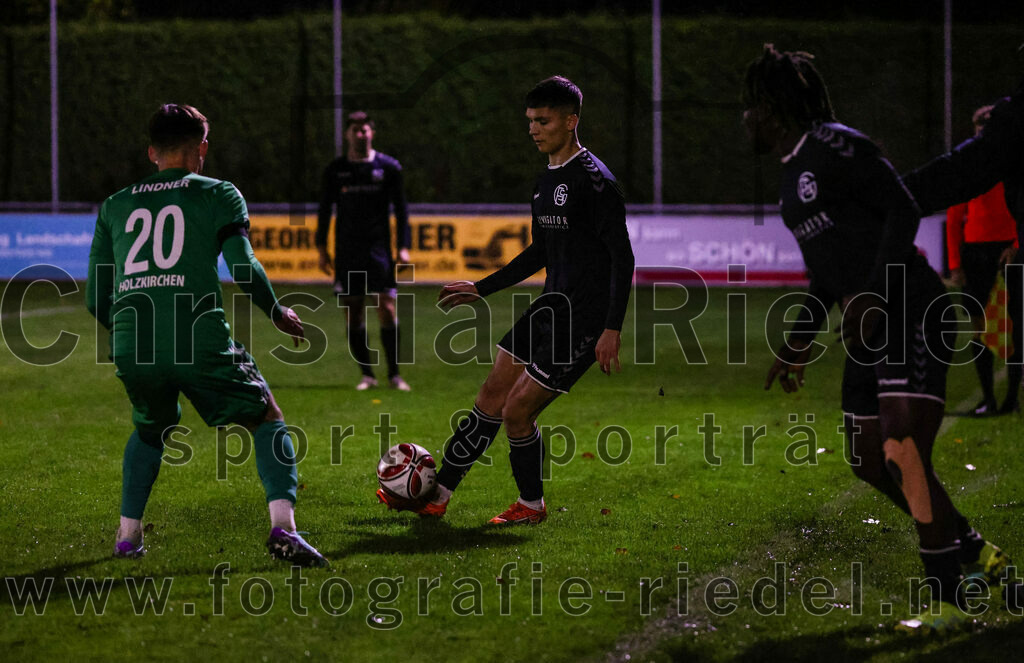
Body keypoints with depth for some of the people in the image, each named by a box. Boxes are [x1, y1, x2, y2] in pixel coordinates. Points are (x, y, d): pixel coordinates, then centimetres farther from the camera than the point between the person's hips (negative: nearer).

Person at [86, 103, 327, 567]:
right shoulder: (219, 195, 9)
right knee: (268, 420, 12)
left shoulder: (114, 206, 19)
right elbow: (244, 269, -4)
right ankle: (283, 528, -7)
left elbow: (96, 299, 17)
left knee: (151, 430, 31)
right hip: (200, 341, -4)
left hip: (131, 349, 4)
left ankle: (127, 534, 21)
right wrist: (279, 315, 13)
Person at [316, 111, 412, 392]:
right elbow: (325, 209, 11)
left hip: (379, 249, -2)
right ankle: (367, 374, 8)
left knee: (387, 310, -9)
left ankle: (394, 374, -1)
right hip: (347, 252, 2)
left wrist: (403, 247, -1)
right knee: (352, 314, -1)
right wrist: (322, 249, 4)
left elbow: (400, 208, 6)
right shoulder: (335, 170, 7)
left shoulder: (389, 167, 4)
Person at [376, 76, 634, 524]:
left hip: (584, 319, -9)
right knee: (491, 397, 8)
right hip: (551, 305, 9)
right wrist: (482, 289, 25)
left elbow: (622, 257, -18)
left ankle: (531, 504, 15)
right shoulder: (546, 181, 12)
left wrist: (612, 329, -23)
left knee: (517, 411, -6)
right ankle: (437, 494, 14)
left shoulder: (593, 180, -17)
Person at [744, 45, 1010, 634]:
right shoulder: (795, 169, 19)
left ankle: (947, 602, -14)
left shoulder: (834, 145, -9)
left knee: (906, 459, -17)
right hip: (870, 327, 10)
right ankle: (972, 549, 29)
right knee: (870, 463, 12)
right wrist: (800, 342, 24)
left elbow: (904, 209, -16)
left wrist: (874, 295, -23)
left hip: (910, 313, -10)